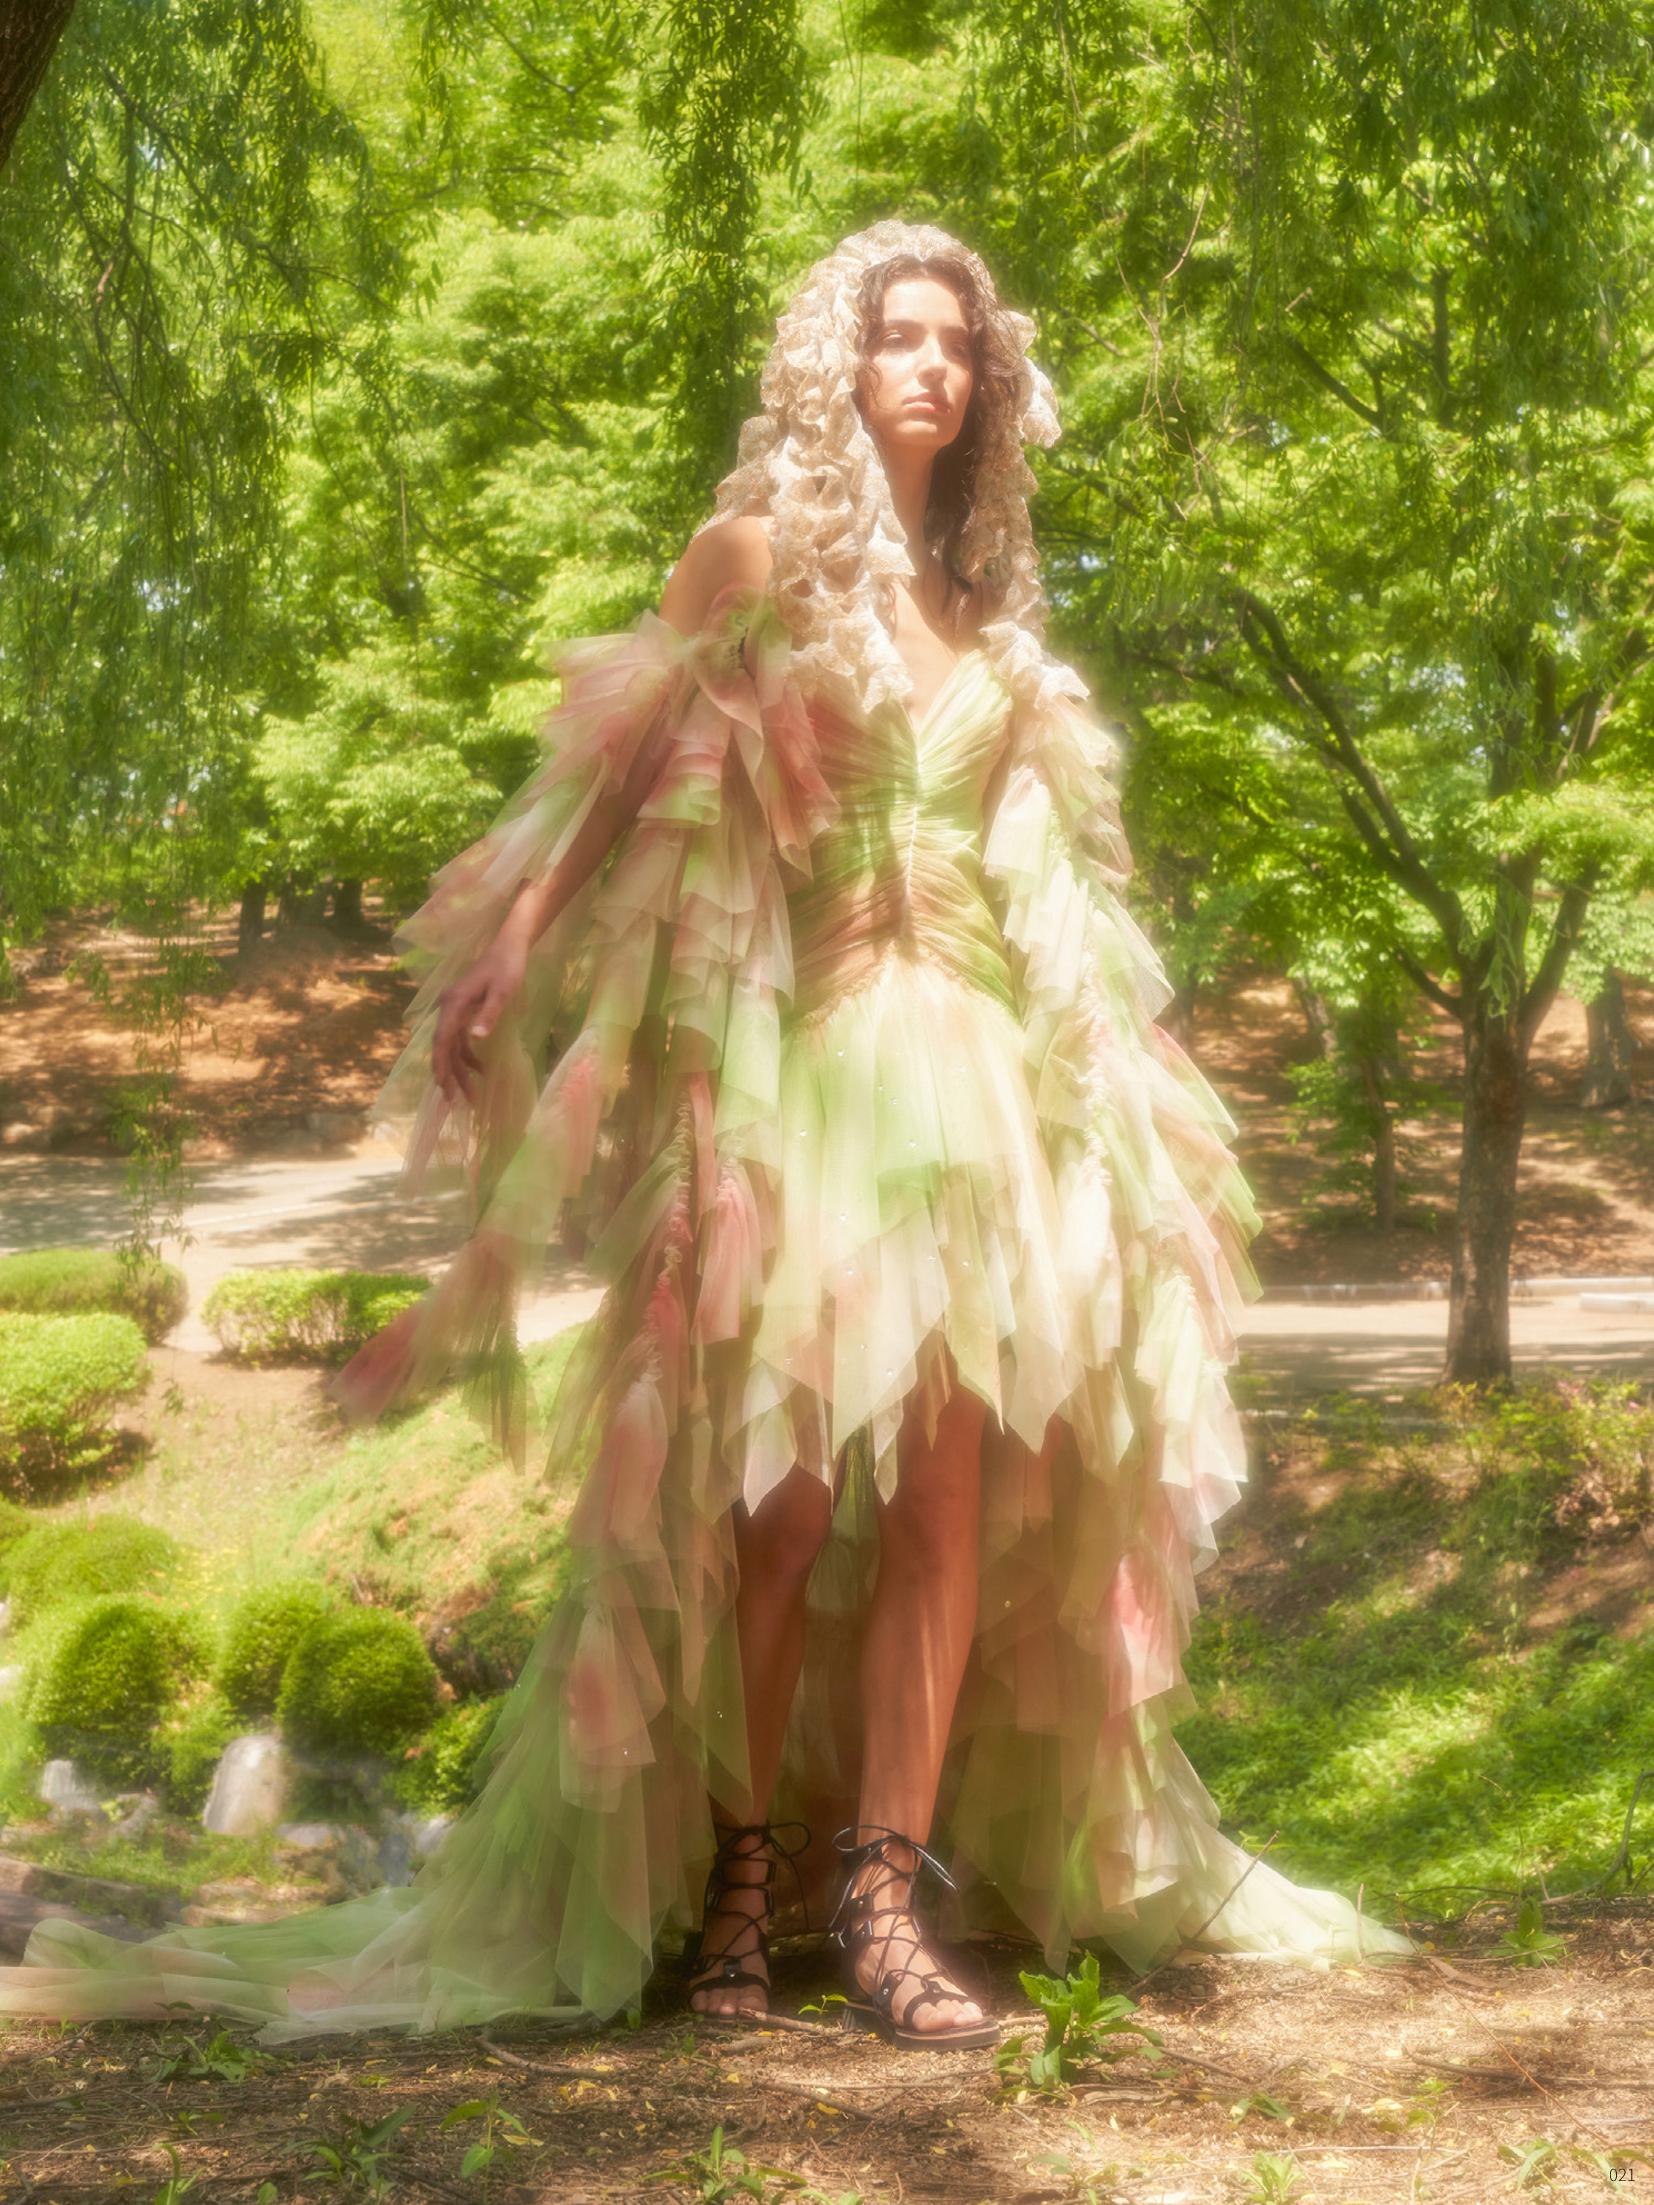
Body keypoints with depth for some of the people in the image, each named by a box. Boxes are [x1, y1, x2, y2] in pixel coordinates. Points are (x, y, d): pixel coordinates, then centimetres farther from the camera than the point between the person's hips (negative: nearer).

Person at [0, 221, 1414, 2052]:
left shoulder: (987, 607, 19)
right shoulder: (761, 551, 4)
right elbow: (612, 771, -2)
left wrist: (1099, 1066, 18)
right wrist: (497, 977, -11)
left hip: (976, 1069, 5)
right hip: (797, 1063, -4)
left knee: (952, 1486, -5)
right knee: (787, 1489, -5)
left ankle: (884, 1888, -2)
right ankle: (737, 1870, 11)